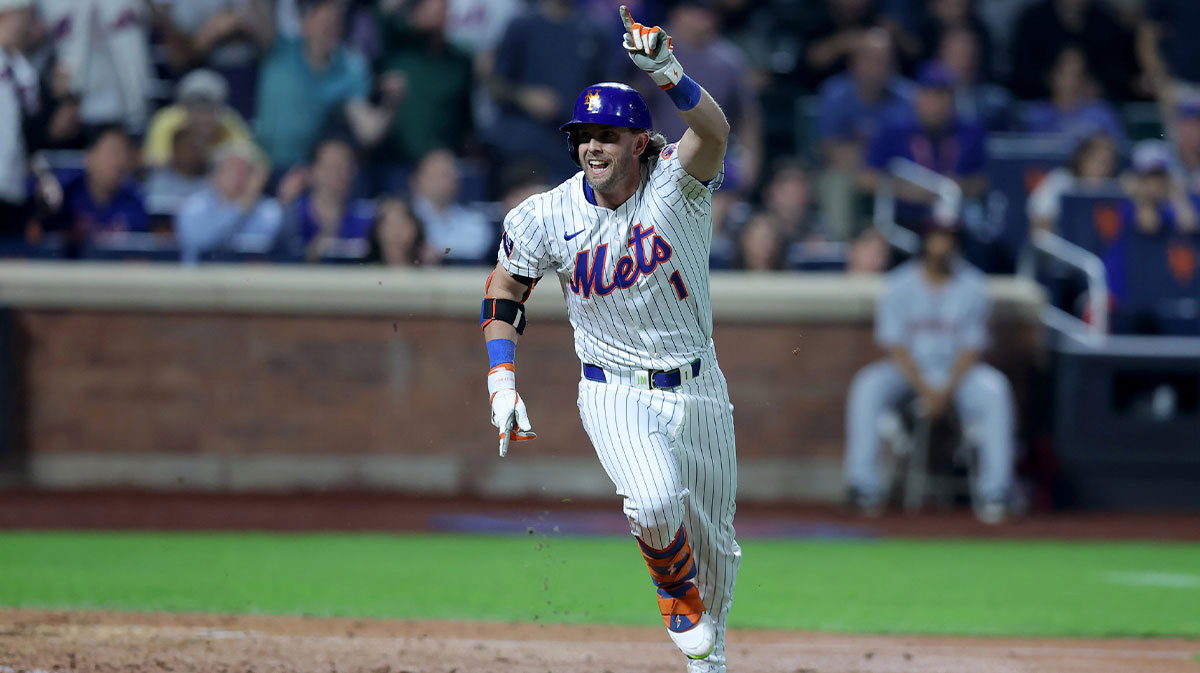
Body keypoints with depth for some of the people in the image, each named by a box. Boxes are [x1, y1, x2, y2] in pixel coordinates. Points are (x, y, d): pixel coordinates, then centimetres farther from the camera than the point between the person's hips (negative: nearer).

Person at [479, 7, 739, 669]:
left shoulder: (675, 183, -14)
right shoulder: (546, 217, -8)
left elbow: (714, 130, -35)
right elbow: (505, 290, 7)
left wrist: (666, 70, -53)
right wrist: (502, 382, -3)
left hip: (697, 389, 1)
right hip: (615, 395, -1)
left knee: (714, 543, 13)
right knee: (655, 500, -30)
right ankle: (676, 591, 2)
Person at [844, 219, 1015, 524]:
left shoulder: (972, 286, -2)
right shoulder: (900, 285, -4)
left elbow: (971, 348, -5)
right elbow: (896, 346, -8)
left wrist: (946, 393, -20)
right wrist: (926, 391, -21)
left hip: (958, 373, 0)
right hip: (909, 371, 0)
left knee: (994, 389, -30)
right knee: (868, 386, -30)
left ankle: (993, 490, -29)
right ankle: (864, 483, -28)